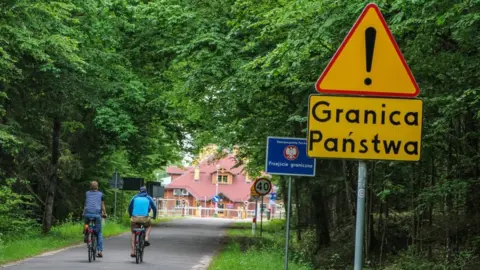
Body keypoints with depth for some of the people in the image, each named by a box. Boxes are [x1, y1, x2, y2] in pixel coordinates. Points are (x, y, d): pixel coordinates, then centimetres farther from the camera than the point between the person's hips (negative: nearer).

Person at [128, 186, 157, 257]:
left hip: (134, 218, 1)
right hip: (145, 218, -1)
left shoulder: (135, 197, 15)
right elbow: (154, 208, 16)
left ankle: (133, 251, 7)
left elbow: (129, 207, 21)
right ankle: (146, 239, 9)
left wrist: (130, 215, 38)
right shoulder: (149, 198, 12)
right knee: (149, 226, 33)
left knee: (133, 234, 16)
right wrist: (154, 216, 33)